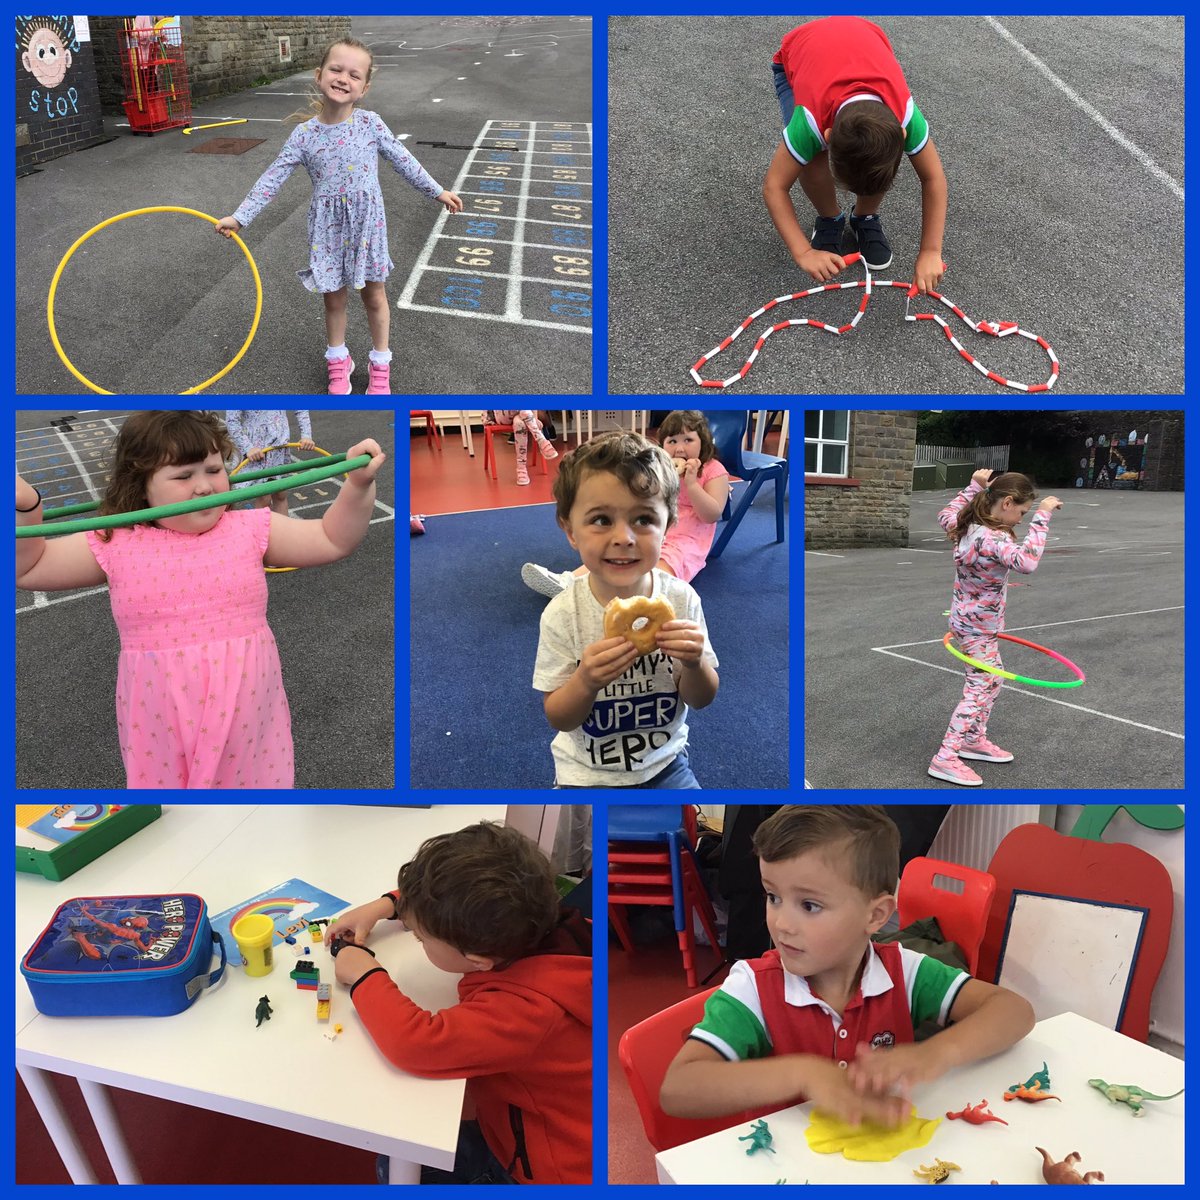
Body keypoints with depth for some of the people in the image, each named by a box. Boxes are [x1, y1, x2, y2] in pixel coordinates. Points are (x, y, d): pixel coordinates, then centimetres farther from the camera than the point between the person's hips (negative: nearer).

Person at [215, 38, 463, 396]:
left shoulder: (370, 123, -8)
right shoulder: (304, 134, -8)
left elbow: (403, 161, 3)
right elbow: (272, 179, -5)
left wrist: (438, 191, 7)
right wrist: (239, 217, -8)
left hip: (367, 221, 0)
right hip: (328, 225, 0)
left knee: (374, 295, 11)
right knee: (333, 297, 12)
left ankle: (380, 365, 27)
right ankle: (338, 361, 31)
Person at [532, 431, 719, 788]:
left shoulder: (681, 599, -14)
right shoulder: (562, 614, -18)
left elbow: (701, 699, -3)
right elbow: (558, 719, -11)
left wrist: (694, 664, -26)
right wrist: (586, 680, -32)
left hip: (664, 761, 2)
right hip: (587, 772, -1)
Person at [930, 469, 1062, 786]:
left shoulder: (968, 524, -3)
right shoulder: (994, 538, -30)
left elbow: (946, 515, 22)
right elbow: (1026, 563, -48)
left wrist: (974, 486, 18)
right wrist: (1041, 516, -42)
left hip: (973, 620, 10)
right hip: (978, 626, -10)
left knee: (991, 681, 22)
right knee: (979, 690, -6)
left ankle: (974, 740, 34)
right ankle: (945, 758, -5)